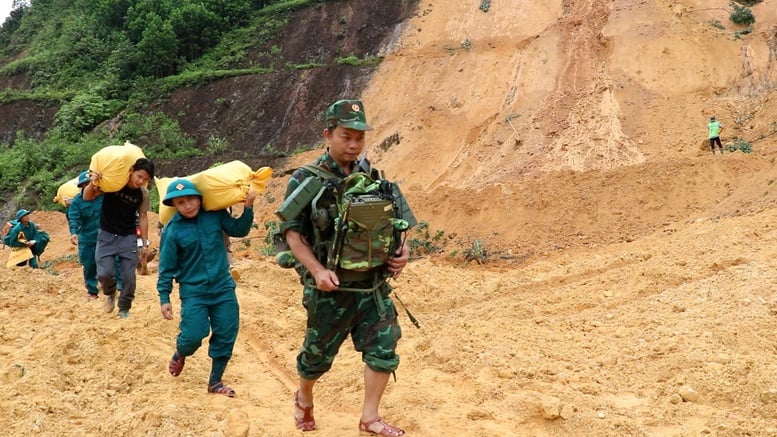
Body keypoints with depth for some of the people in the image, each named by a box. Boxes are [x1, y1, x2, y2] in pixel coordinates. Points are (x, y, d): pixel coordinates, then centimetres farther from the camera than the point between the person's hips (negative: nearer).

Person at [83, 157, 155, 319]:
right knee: (104, 273, -12)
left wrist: (145, 244, 3)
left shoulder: (143, 193, -6)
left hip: (128, 238, 2)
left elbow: (143, 218, 3)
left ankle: (124, 309, 21)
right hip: (107, 236, -2)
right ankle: (110, 293, 22)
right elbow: (87, 197, -12)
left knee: (128, 277, 0)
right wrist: (92, 183, -34)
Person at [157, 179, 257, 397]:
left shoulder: (215, 215, -3)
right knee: (193, 336, -10)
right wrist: (164, 298, -5)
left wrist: (248, 207, -7)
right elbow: (166, 268, -5)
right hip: (193, 291, -3)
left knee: (226, 336, 4)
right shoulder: (172, 231, -10)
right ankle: (180, 354, 27)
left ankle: (215, 381, 20)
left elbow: (239, 230, 7)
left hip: (223, 288, 3)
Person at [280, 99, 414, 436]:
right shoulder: (305, 181, -9)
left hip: (373, 283, 4)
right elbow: (292, 232, -11)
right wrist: (317, 270, -23)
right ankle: (304, 399, 41)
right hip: (331, 287, -4)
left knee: (383, 346, -2)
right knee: (319, 353, 12)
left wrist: (401, 250, -5)